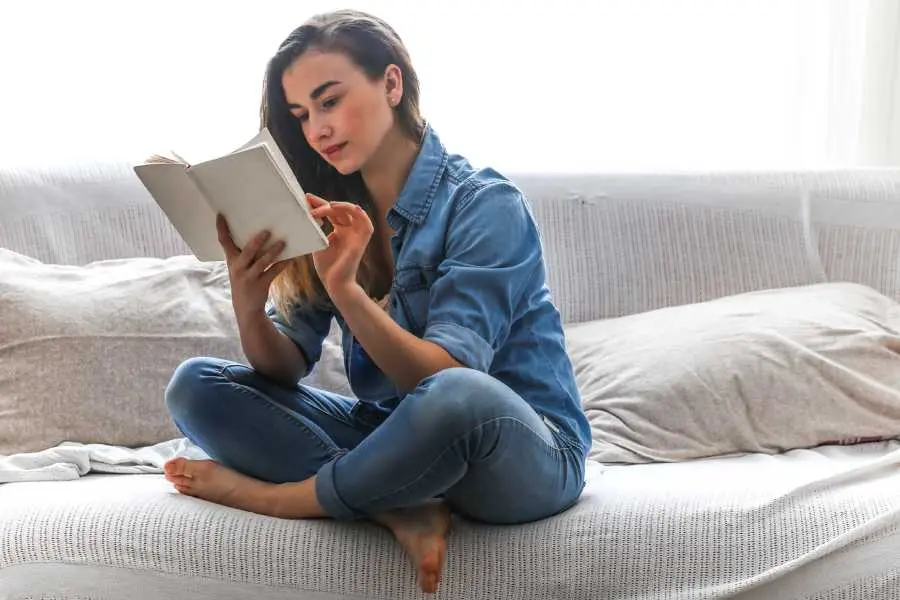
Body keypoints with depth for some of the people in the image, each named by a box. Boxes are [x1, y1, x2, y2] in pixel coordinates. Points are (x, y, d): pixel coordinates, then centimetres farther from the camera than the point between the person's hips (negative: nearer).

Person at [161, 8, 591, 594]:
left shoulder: (485, 204, -14)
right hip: (398, 436, 6)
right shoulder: (336, 214, 3)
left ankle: (269, 496, -14)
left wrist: (345, 288, -37)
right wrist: (249, 307, -25)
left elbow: (446, 381, -24)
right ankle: (402, 513, -23)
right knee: (195, 386, -7)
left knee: (457, 398, -41)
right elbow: (288, 368, -4)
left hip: (527, 453, -6)